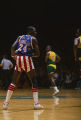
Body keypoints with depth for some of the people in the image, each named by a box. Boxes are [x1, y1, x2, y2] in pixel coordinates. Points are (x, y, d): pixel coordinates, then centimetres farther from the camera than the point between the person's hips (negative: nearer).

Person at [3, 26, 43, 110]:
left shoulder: (20, 37, 17)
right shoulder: (33, 39, 4)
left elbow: (13, 47, 1)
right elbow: (37, 54, -2)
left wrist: (13, 55, 16)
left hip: (18, 59, 4)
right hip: (27, 59, -4)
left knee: (14, 81, 14)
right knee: (34, 81, 5)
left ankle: (6, 103, 9)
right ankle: (36, 103, -5)